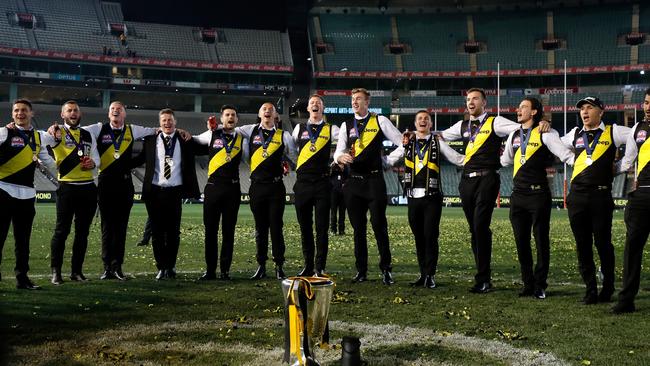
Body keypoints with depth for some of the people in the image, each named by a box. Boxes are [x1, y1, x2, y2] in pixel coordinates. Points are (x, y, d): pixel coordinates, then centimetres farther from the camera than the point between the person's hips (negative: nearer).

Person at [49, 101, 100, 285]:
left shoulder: (88, 136, 17)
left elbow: (96, 157, 17)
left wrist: (93, 163, -6)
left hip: (88, 187, 5)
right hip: (67, 186, -5)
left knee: (83, 232, 8)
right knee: (61, 230, -4)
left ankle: (77, 271, 16)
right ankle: (56, 272, 4)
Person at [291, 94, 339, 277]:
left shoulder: (331, 130, 5)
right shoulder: (299, 128, 12)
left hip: (322, 183, -2)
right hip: (302, 183, 2)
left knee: (322, 227, -2)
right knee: (305, 227, 7)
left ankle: (320, 267, 4)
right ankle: (308, 266, 15)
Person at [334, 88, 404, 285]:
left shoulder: (380, 121, 3)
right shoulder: (346, 126, 12)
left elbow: (402, 141, 1)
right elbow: (338, 152, 2)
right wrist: (341, 157, -20)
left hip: (375, 180, -4)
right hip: (354, 181, 4)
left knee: (379, 225, -6)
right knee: (358, 227, 8)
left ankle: (386, 270, 1)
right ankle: (361, 270, 16)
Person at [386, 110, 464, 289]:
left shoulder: (437, 142, 5)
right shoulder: (407, 143, 11)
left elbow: (458, 159, 2)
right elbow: (388, 160, 12)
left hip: (432, 196, -3)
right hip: (413, 195, 3)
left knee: (430, 235, -5)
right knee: (418, 236, 7)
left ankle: (430, 276, 2)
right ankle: (423, 274, 15)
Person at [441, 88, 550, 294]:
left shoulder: (495, 122, 0)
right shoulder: (462, 126, 16)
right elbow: (440, 136, 28)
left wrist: (542, 124, -27)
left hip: (487, 179, -6)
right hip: (467, 180, 6)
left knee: (481, 227, -14)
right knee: (474, 229, 10)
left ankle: (483, 280, -7)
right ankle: (483, 275, 20)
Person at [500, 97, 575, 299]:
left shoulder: (545, 134, -6)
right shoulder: (514, 135, 14)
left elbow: (566, 155, -14)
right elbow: (505, 160, 28)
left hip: (538, 194, -6)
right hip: (518, 195, 6)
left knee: (541, 241, 2)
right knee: (521, 242, 9)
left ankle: (540, 285, 12)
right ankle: (528, 284, 20)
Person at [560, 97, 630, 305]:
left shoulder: (613, 132, 4)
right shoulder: (575, 135, 14)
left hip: (601, 196, -3)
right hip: (577, 196, 4)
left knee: (603, 244, 2)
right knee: (582, 246, 5)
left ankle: (608, 289, 17)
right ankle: (590, 291, 13)